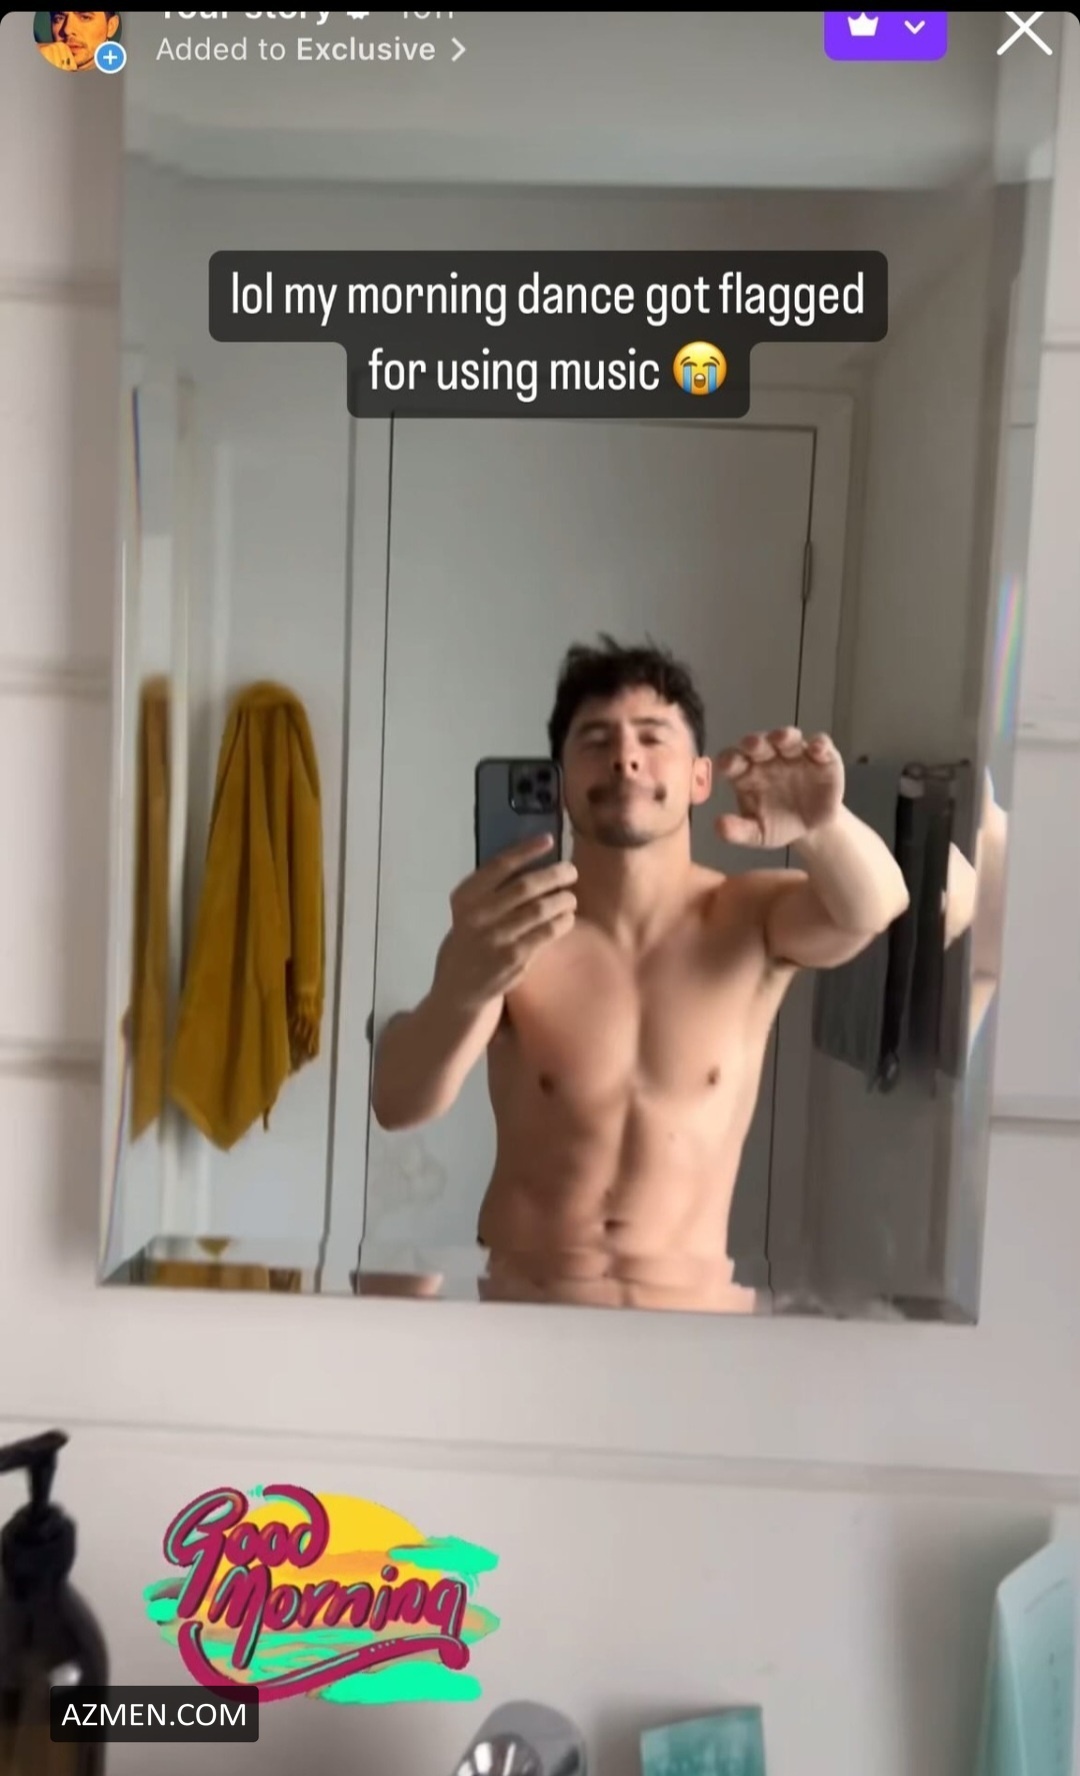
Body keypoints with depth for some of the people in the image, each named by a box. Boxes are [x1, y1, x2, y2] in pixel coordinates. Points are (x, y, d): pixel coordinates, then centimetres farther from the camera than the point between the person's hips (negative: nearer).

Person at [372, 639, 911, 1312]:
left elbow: (872, 909, -26)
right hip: (524, 1297, -2)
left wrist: (823, 824, -47)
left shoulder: (752, 919, -7)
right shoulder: (508, 932, -11)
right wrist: (463, 989, -44)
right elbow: (398, 1104, -24)